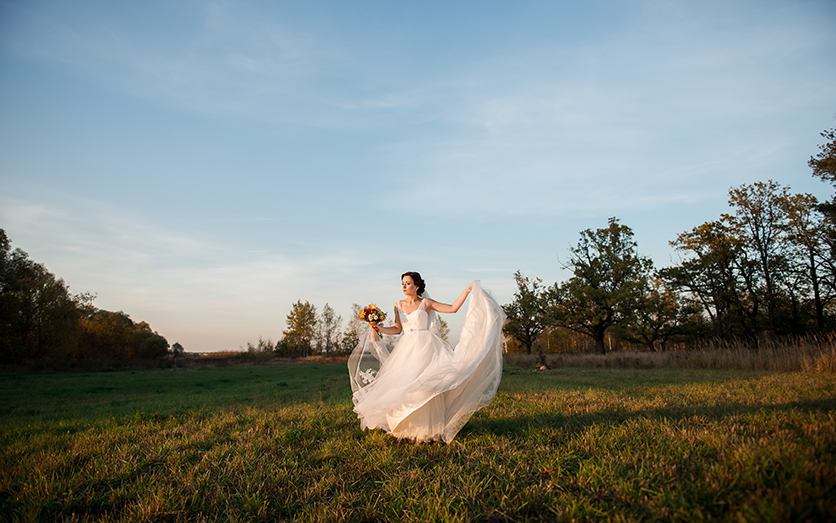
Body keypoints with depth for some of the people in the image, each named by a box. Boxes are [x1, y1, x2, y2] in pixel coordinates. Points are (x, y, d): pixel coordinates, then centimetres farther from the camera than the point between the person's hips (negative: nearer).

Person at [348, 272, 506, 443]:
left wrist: (467, 291, -11)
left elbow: (453, 308, -3)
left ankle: (430, 430, 1)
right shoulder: (399, 305, 10)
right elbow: (397, 329, 12)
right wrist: (379, 329, -1)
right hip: (406, 350, 4)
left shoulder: (426, 303, 0)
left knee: (424, 386, -8)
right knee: (403, 388, -1)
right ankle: (409, 428, 12)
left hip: (425, 348, -4)